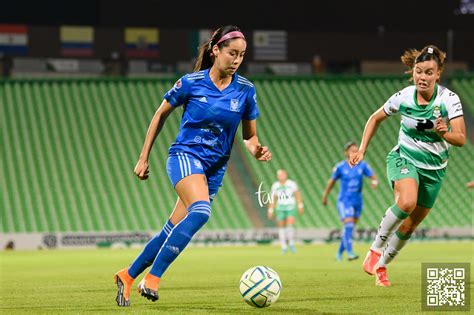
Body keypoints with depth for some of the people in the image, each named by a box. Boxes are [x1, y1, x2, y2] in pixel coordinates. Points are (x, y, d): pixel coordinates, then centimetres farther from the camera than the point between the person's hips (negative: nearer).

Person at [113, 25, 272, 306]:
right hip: (185, 155, -4)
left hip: (215, 168, 4)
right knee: (201, 211, -31)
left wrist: (257, 151, -13)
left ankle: (128, 275, 25)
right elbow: (161, 115, 7)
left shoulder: (245, 90, 2)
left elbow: (249, 136, 11)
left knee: (172, 232, 4)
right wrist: (144, 158, 7)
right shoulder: (191, 83, -6)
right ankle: (152, 279, -29)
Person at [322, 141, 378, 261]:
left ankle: (340, 252, 30)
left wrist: (374, 182, -29)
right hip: (344, 201, -4)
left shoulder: (362, 165, -1)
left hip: (357, 201, 4)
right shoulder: (340, 167, -6)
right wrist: (325, 195, 17)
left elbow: (373, 177, -4)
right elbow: (332, 181, 8)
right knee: (349, 224, -20)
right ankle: (349, 253, -24)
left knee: (350, 227, 12)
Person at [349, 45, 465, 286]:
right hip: (404, 158, -2)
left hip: (434, 168, 2)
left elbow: (461, 139, -22)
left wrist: (445, 133, -42)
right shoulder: (402, 98, -14)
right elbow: (375, 119, 5)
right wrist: (362, 150, 1)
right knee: (407, 202, -34)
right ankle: (376, 248, -15)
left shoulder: (449, 99, -17)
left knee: (411, 224, 8)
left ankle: (381, 265, 31)